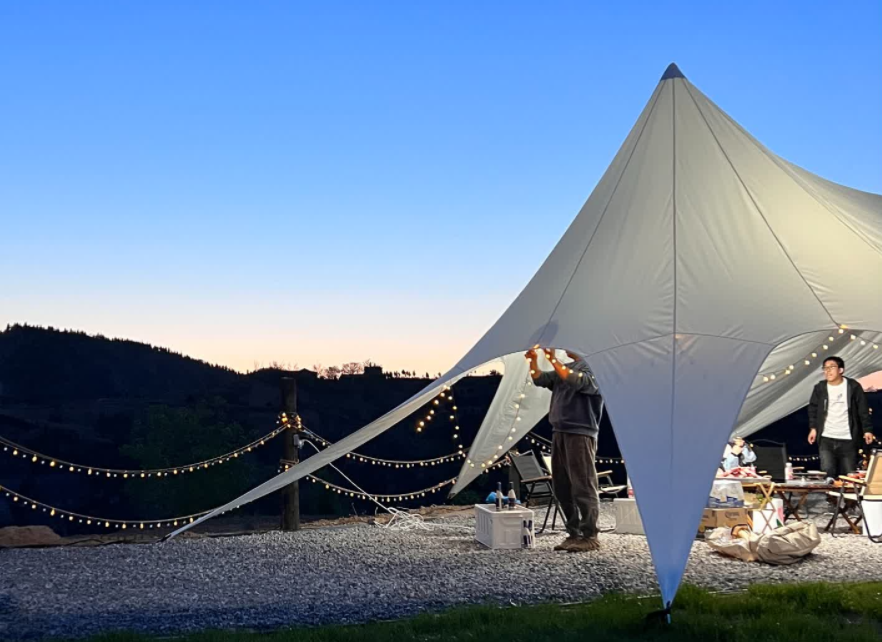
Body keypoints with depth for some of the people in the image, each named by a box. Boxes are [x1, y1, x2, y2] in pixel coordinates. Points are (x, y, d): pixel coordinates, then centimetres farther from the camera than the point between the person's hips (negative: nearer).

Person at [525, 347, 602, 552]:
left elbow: (575, 381, -24)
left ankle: (590, 536, -3)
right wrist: (533, 361, -4)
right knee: (562, 487, 10)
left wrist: (553, 360, -24)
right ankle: (574, 533, 16)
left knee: (583, 486, -7)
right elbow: (540, 379, 13)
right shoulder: (566, 367, 19)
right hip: (560, 432, 9)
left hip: (580, 434, -9)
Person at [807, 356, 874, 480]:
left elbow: (863, 410, 1)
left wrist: (867, 430, -2)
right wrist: (813, 428, 3)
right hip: (826, 439, 1)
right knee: (827, 472, -11)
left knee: (848, 474, 3)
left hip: (848, 439, -1)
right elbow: (813, 409, 11)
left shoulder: (853, 386, -2)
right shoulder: (820, 388, 4)